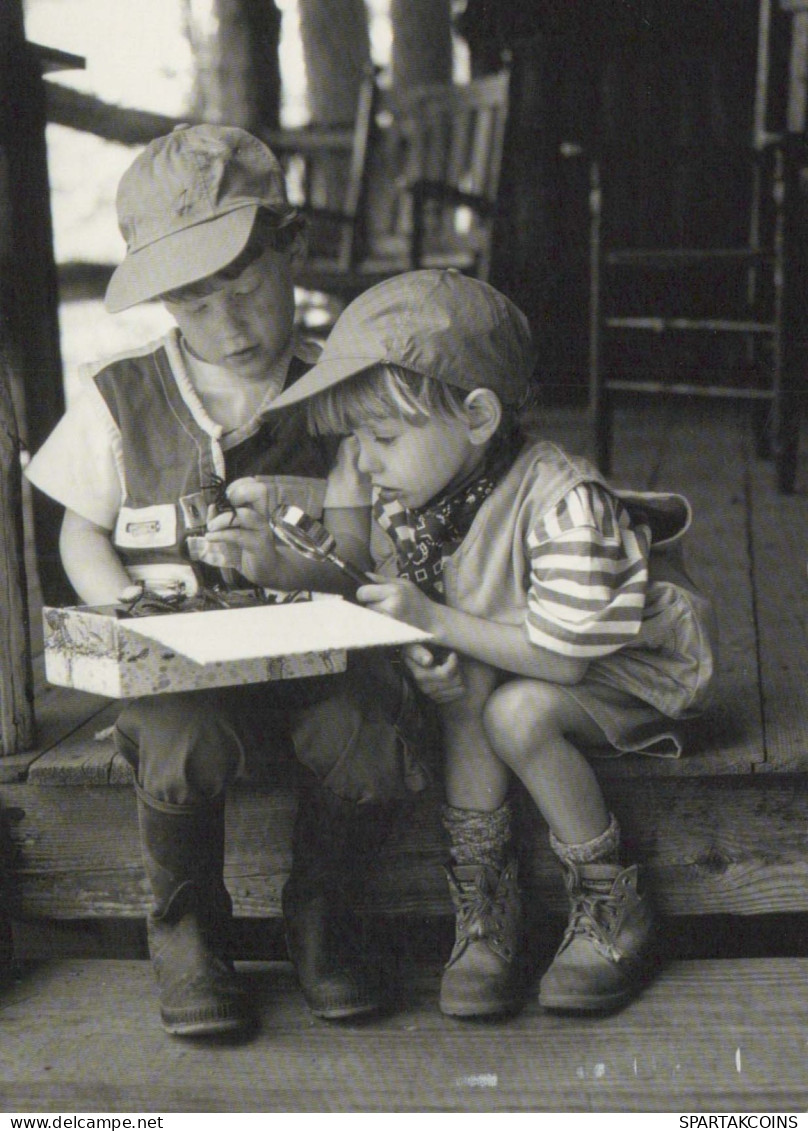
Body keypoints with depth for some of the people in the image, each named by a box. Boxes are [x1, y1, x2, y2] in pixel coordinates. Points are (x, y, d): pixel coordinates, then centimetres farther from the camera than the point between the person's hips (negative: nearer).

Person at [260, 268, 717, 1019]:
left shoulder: (564, 504, -32)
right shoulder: (403, 504, -10)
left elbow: (565, 657, -31)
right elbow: (411, 616, 3)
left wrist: (435, 620, -31)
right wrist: (422, 657, -23)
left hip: (631, 669, -6)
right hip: (511, 661, 6)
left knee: (517, 712, -30)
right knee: (463, 682, -25)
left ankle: (613, 909, -11)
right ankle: (484, 906, -16)